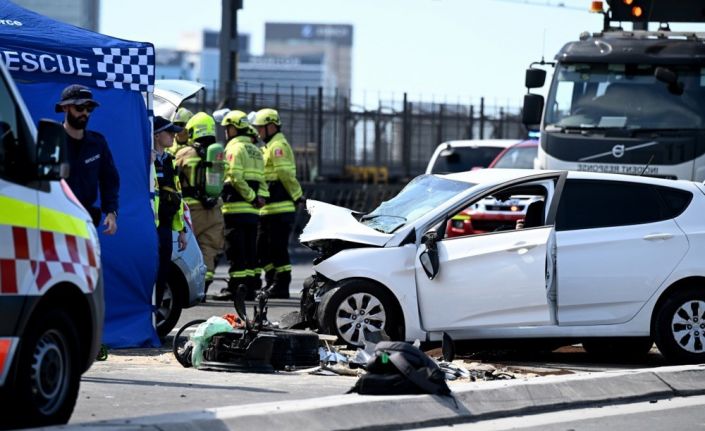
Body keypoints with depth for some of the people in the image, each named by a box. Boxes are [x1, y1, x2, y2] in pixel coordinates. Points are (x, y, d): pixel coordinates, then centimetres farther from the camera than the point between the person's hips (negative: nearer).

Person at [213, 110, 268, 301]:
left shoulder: (235, 148, -6)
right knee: (249, 248, 10)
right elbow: (261, 179, 16)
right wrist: (259, 196, 3)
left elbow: (235, 177, -17)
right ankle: (250, 286, 10)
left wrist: (252, 197, -13)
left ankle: (236, 286, -11)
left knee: (235, 249, -7)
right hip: (252, 209, 8)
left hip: (236, 207, -8)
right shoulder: (256, 151, 21)